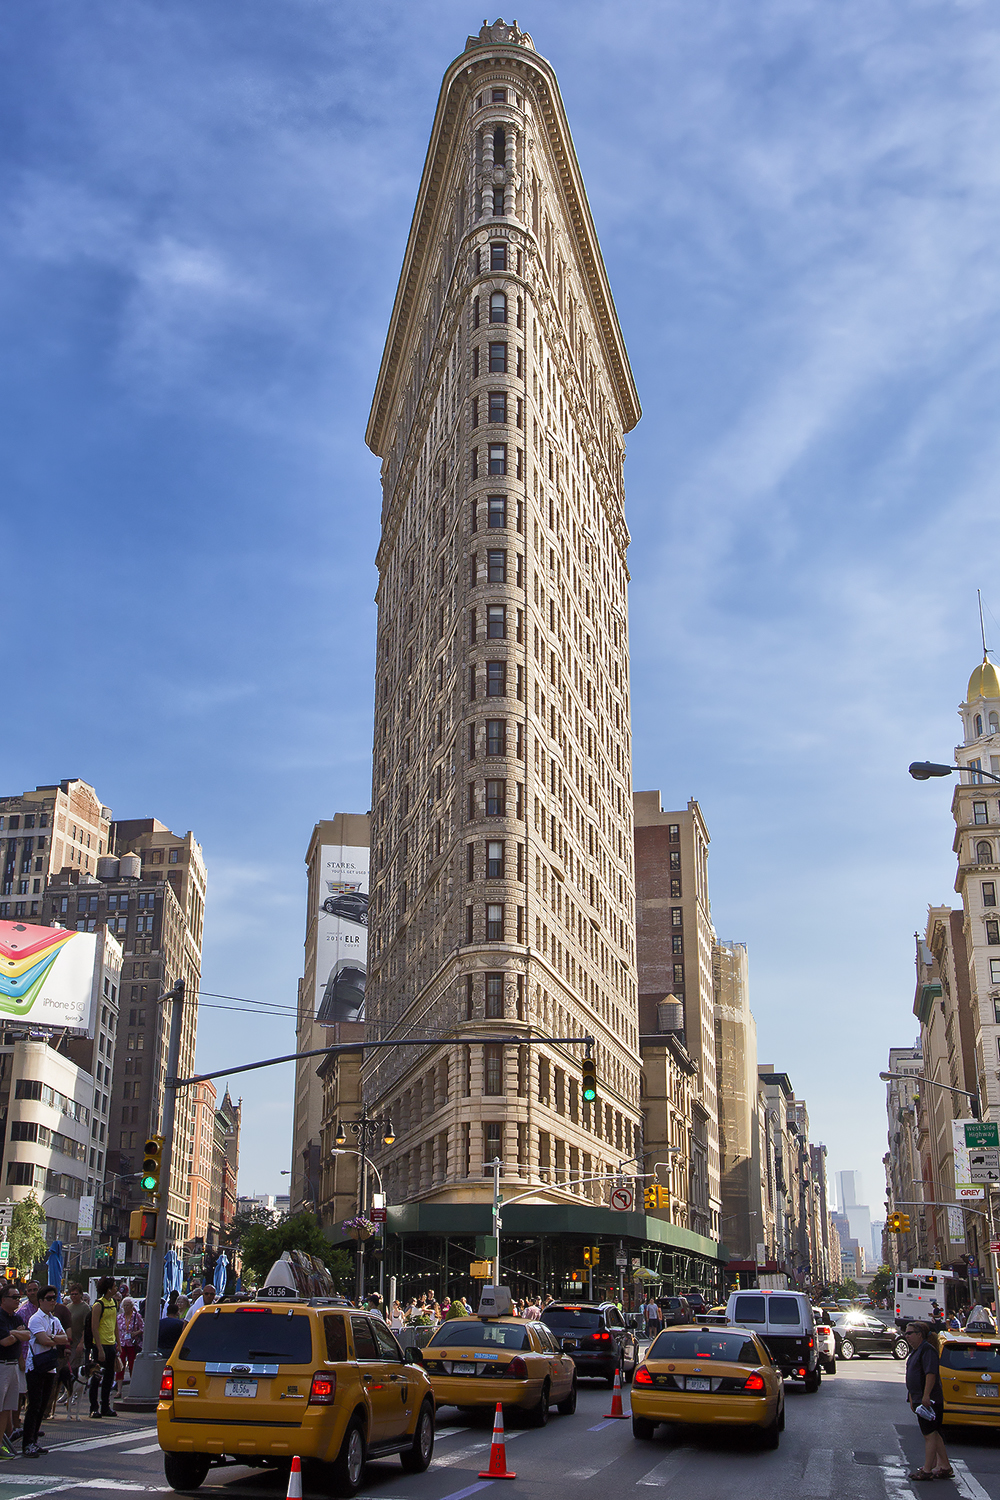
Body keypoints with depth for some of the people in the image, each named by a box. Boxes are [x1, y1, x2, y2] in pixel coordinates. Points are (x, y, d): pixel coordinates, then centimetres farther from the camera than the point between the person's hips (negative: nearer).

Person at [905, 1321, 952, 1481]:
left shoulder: (927, 1349, -14)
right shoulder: (915, 1351, 17)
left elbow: (931, 1374, -23)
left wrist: (926, 1395, -27)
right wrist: (912, 1398, 23)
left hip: (928, 1400, -10)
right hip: (919, 1400, 10)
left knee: (930, 1434, -5)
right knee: (934, 1434, 13)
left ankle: (927, 1470, -3)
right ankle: (944, 1467, 18)